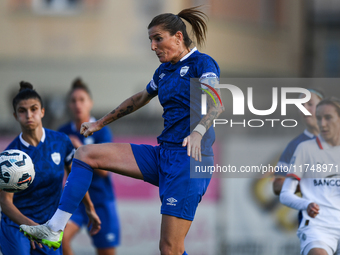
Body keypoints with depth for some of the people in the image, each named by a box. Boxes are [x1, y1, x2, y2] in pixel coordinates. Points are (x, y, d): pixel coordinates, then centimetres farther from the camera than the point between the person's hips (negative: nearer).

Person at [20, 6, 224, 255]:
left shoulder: (202, 63, -6)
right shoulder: (165, 70, 18)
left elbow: (216, 104, -23)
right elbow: (140, 99, 35)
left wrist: (198, 131, -42)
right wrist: (100, 123, 40)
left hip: (189, 158, -8)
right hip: (163, 153, 9)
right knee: (86, 154, 3)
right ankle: (55, 229, -2)